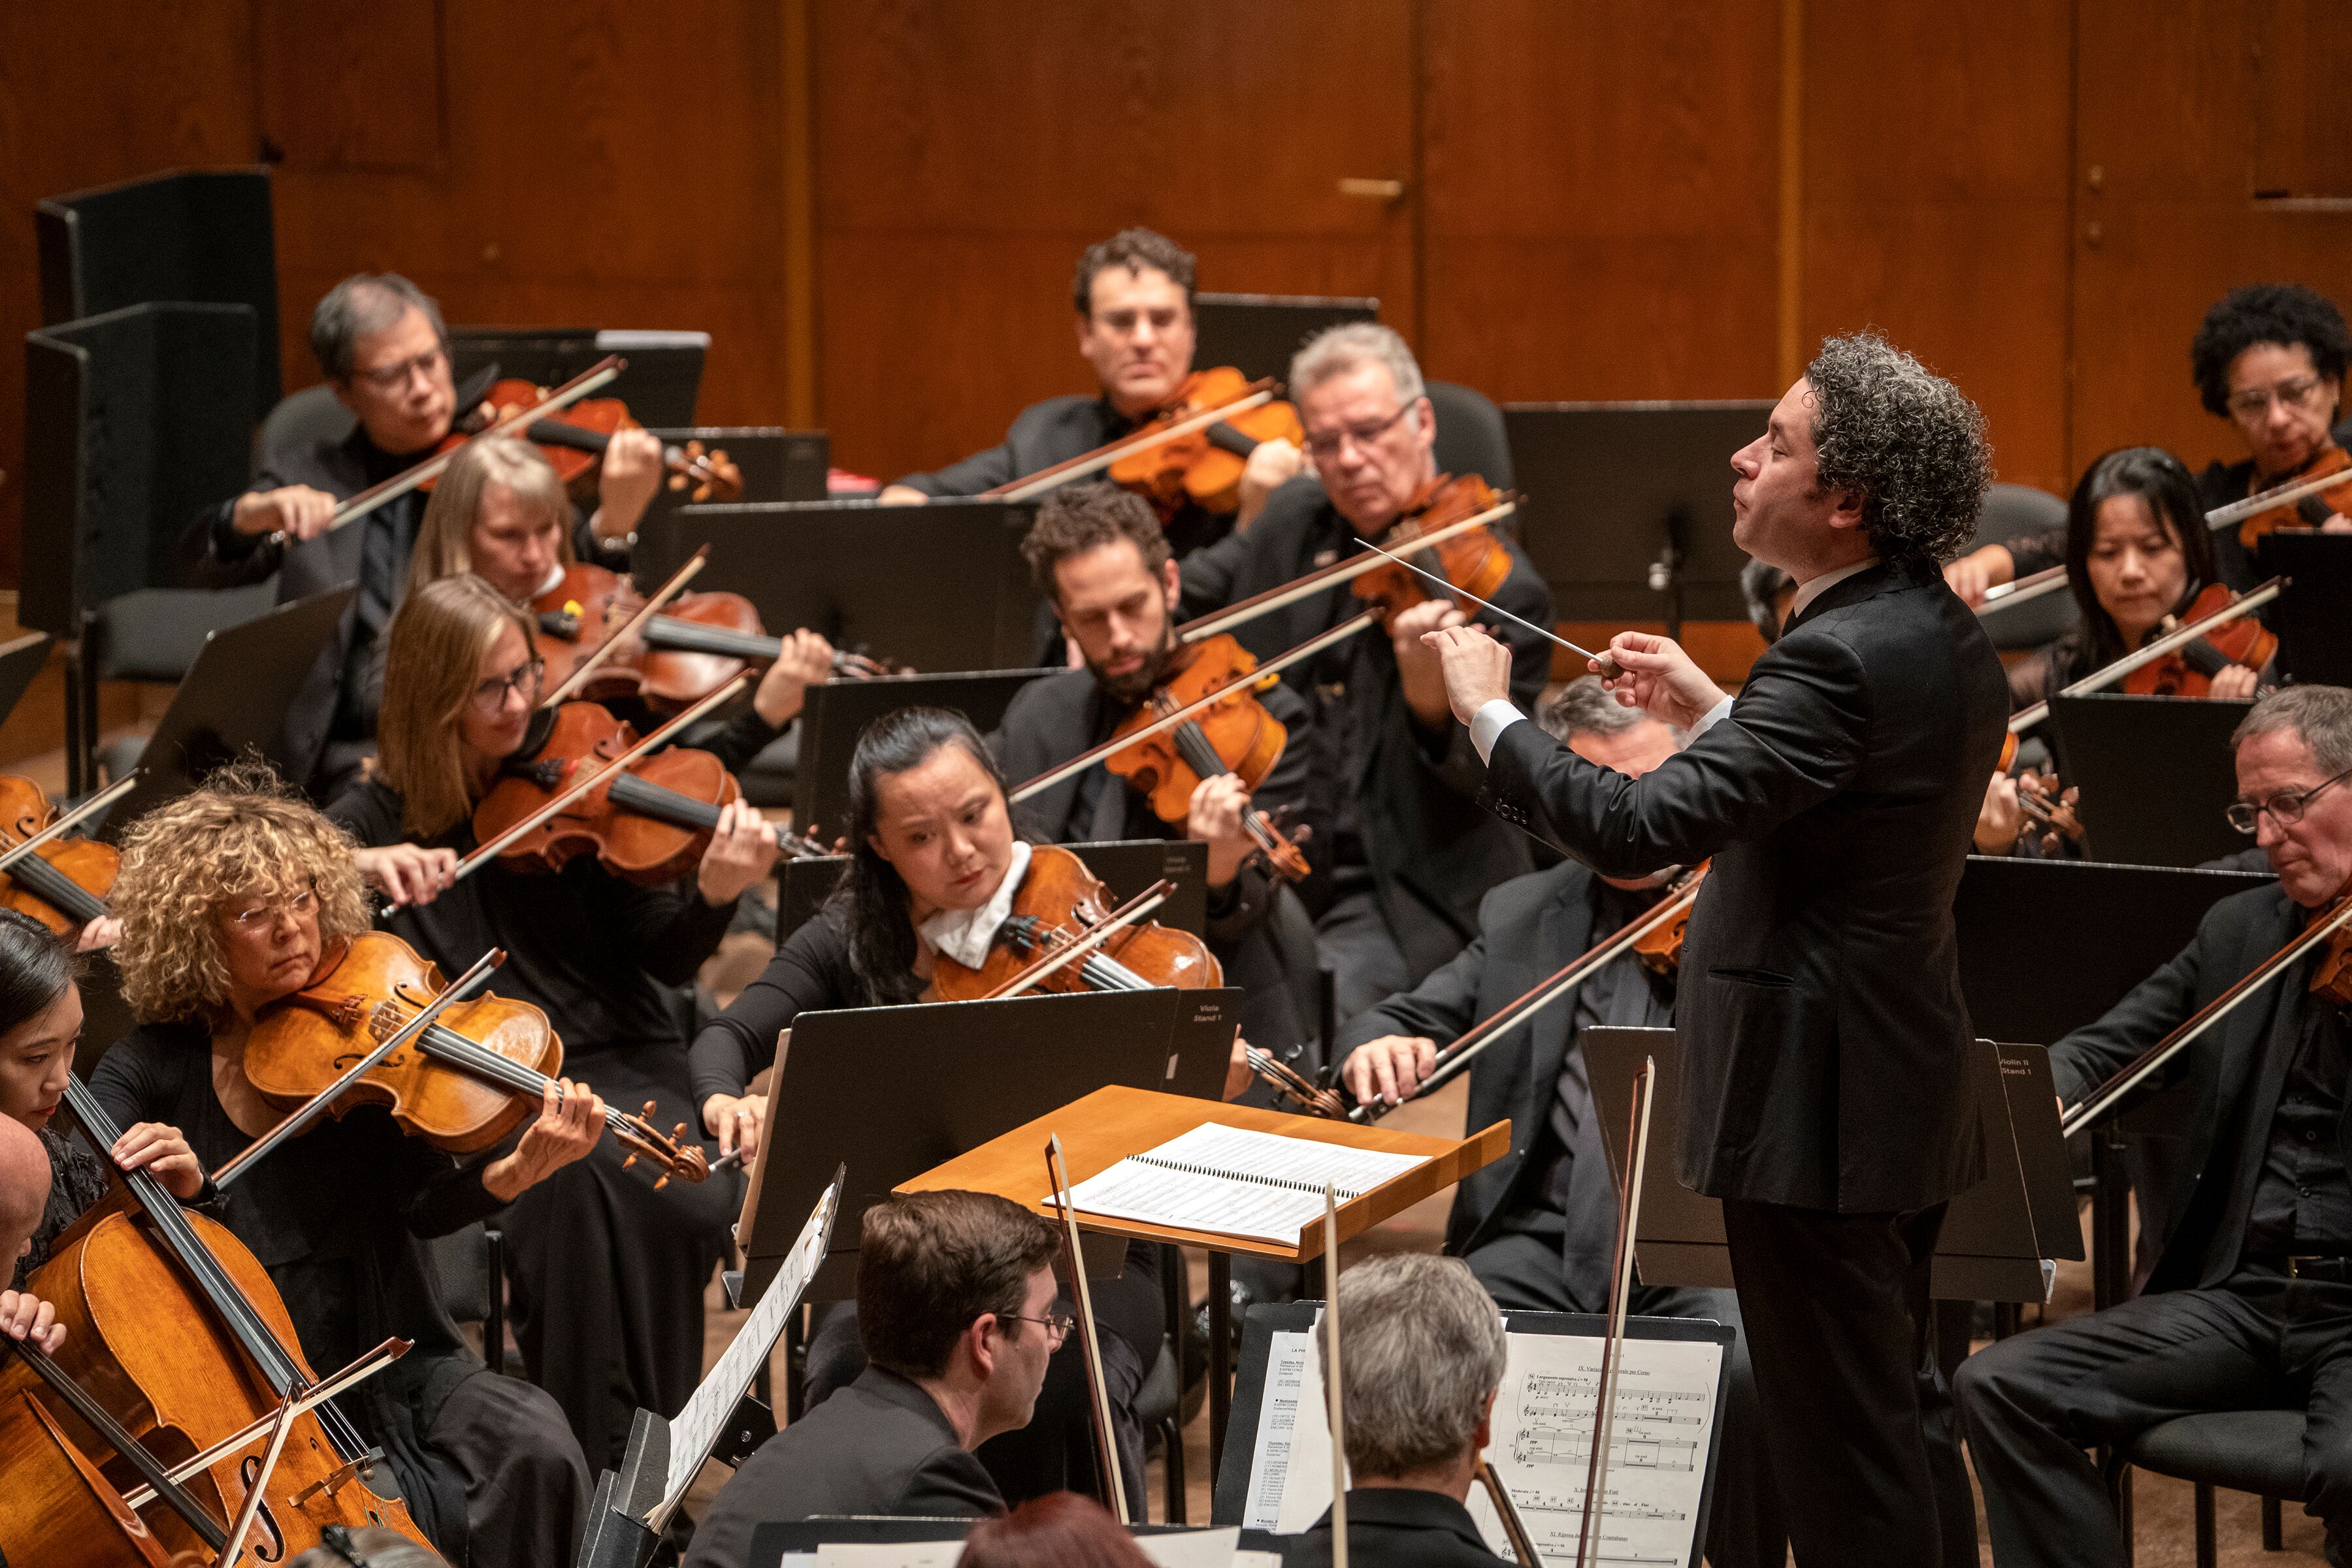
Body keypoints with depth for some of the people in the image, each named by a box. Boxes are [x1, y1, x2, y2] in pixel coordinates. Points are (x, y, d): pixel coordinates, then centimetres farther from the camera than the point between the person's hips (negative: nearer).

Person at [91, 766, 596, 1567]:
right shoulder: (148, 1072, -1)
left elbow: (424, 1206, -11)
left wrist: (514, 1172, -34)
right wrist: (181, 1191, -30)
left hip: (395, 1362, 3)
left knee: (537, 1449, -25)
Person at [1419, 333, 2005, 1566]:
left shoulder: (1841, 658, -24)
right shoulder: (1944, 635, 7)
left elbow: (1636, 830, -29)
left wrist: (1488, 711, -17)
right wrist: (1711, 713, 16)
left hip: (1818, 1106, -10)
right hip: (1911, 1091, 10)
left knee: (1841, 1450, -1)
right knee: (1900, 1412, 21)